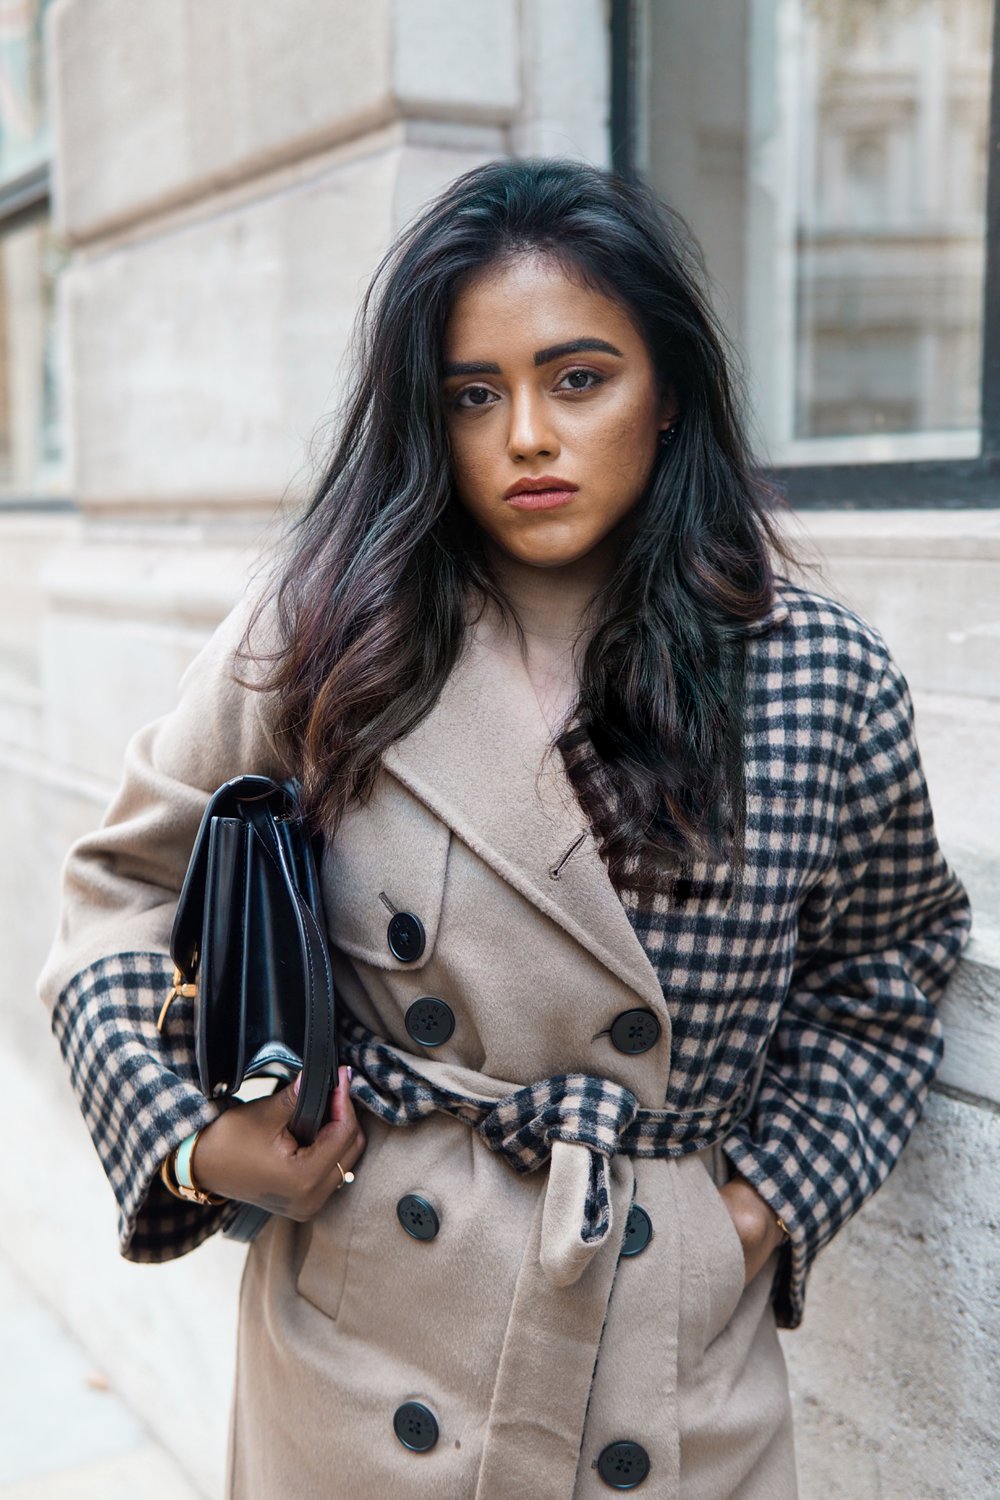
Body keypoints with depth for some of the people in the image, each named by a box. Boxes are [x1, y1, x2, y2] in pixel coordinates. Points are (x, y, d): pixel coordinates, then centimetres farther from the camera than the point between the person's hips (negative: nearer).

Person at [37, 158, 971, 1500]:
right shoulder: (320, 642, -9)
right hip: (361, 1333, 0)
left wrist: (775, 1197, 0)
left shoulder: (824, 681, -8)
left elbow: (890, 964, 8)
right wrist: (190, 1133, -9)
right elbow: (126, 886, 3)